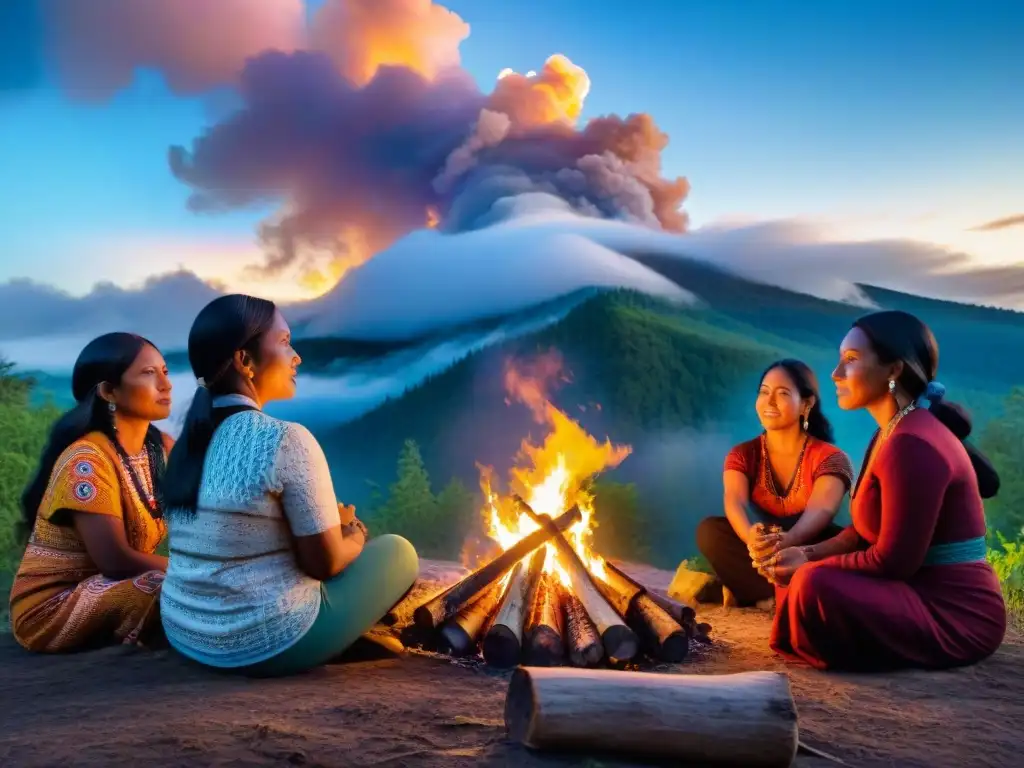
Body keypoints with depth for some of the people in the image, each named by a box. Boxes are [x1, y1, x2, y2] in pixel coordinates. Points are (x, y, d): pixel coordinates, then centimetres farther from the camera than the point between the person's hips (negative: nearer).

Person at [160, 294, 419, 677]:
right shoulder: (286, 440, -20)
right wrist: (355, 532, 7)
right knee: (398, 551, 11)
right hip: (267, 645, -8)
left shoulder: (190, 439, 3)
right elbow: (326, 562, -15)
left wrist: (331, 519, 16)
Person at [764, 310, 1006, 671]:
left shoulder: (912, 445, -24)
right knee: (793, 574, 12)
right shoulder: (893, 432, 8)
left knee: (814, 586, -29)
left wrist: (810, 566, -11)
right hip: (928, 593, 10)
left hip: (956, 615, -10)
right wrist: (809, 555, -1)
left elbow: (893, 561, -23)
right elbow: (867, 531, 13)